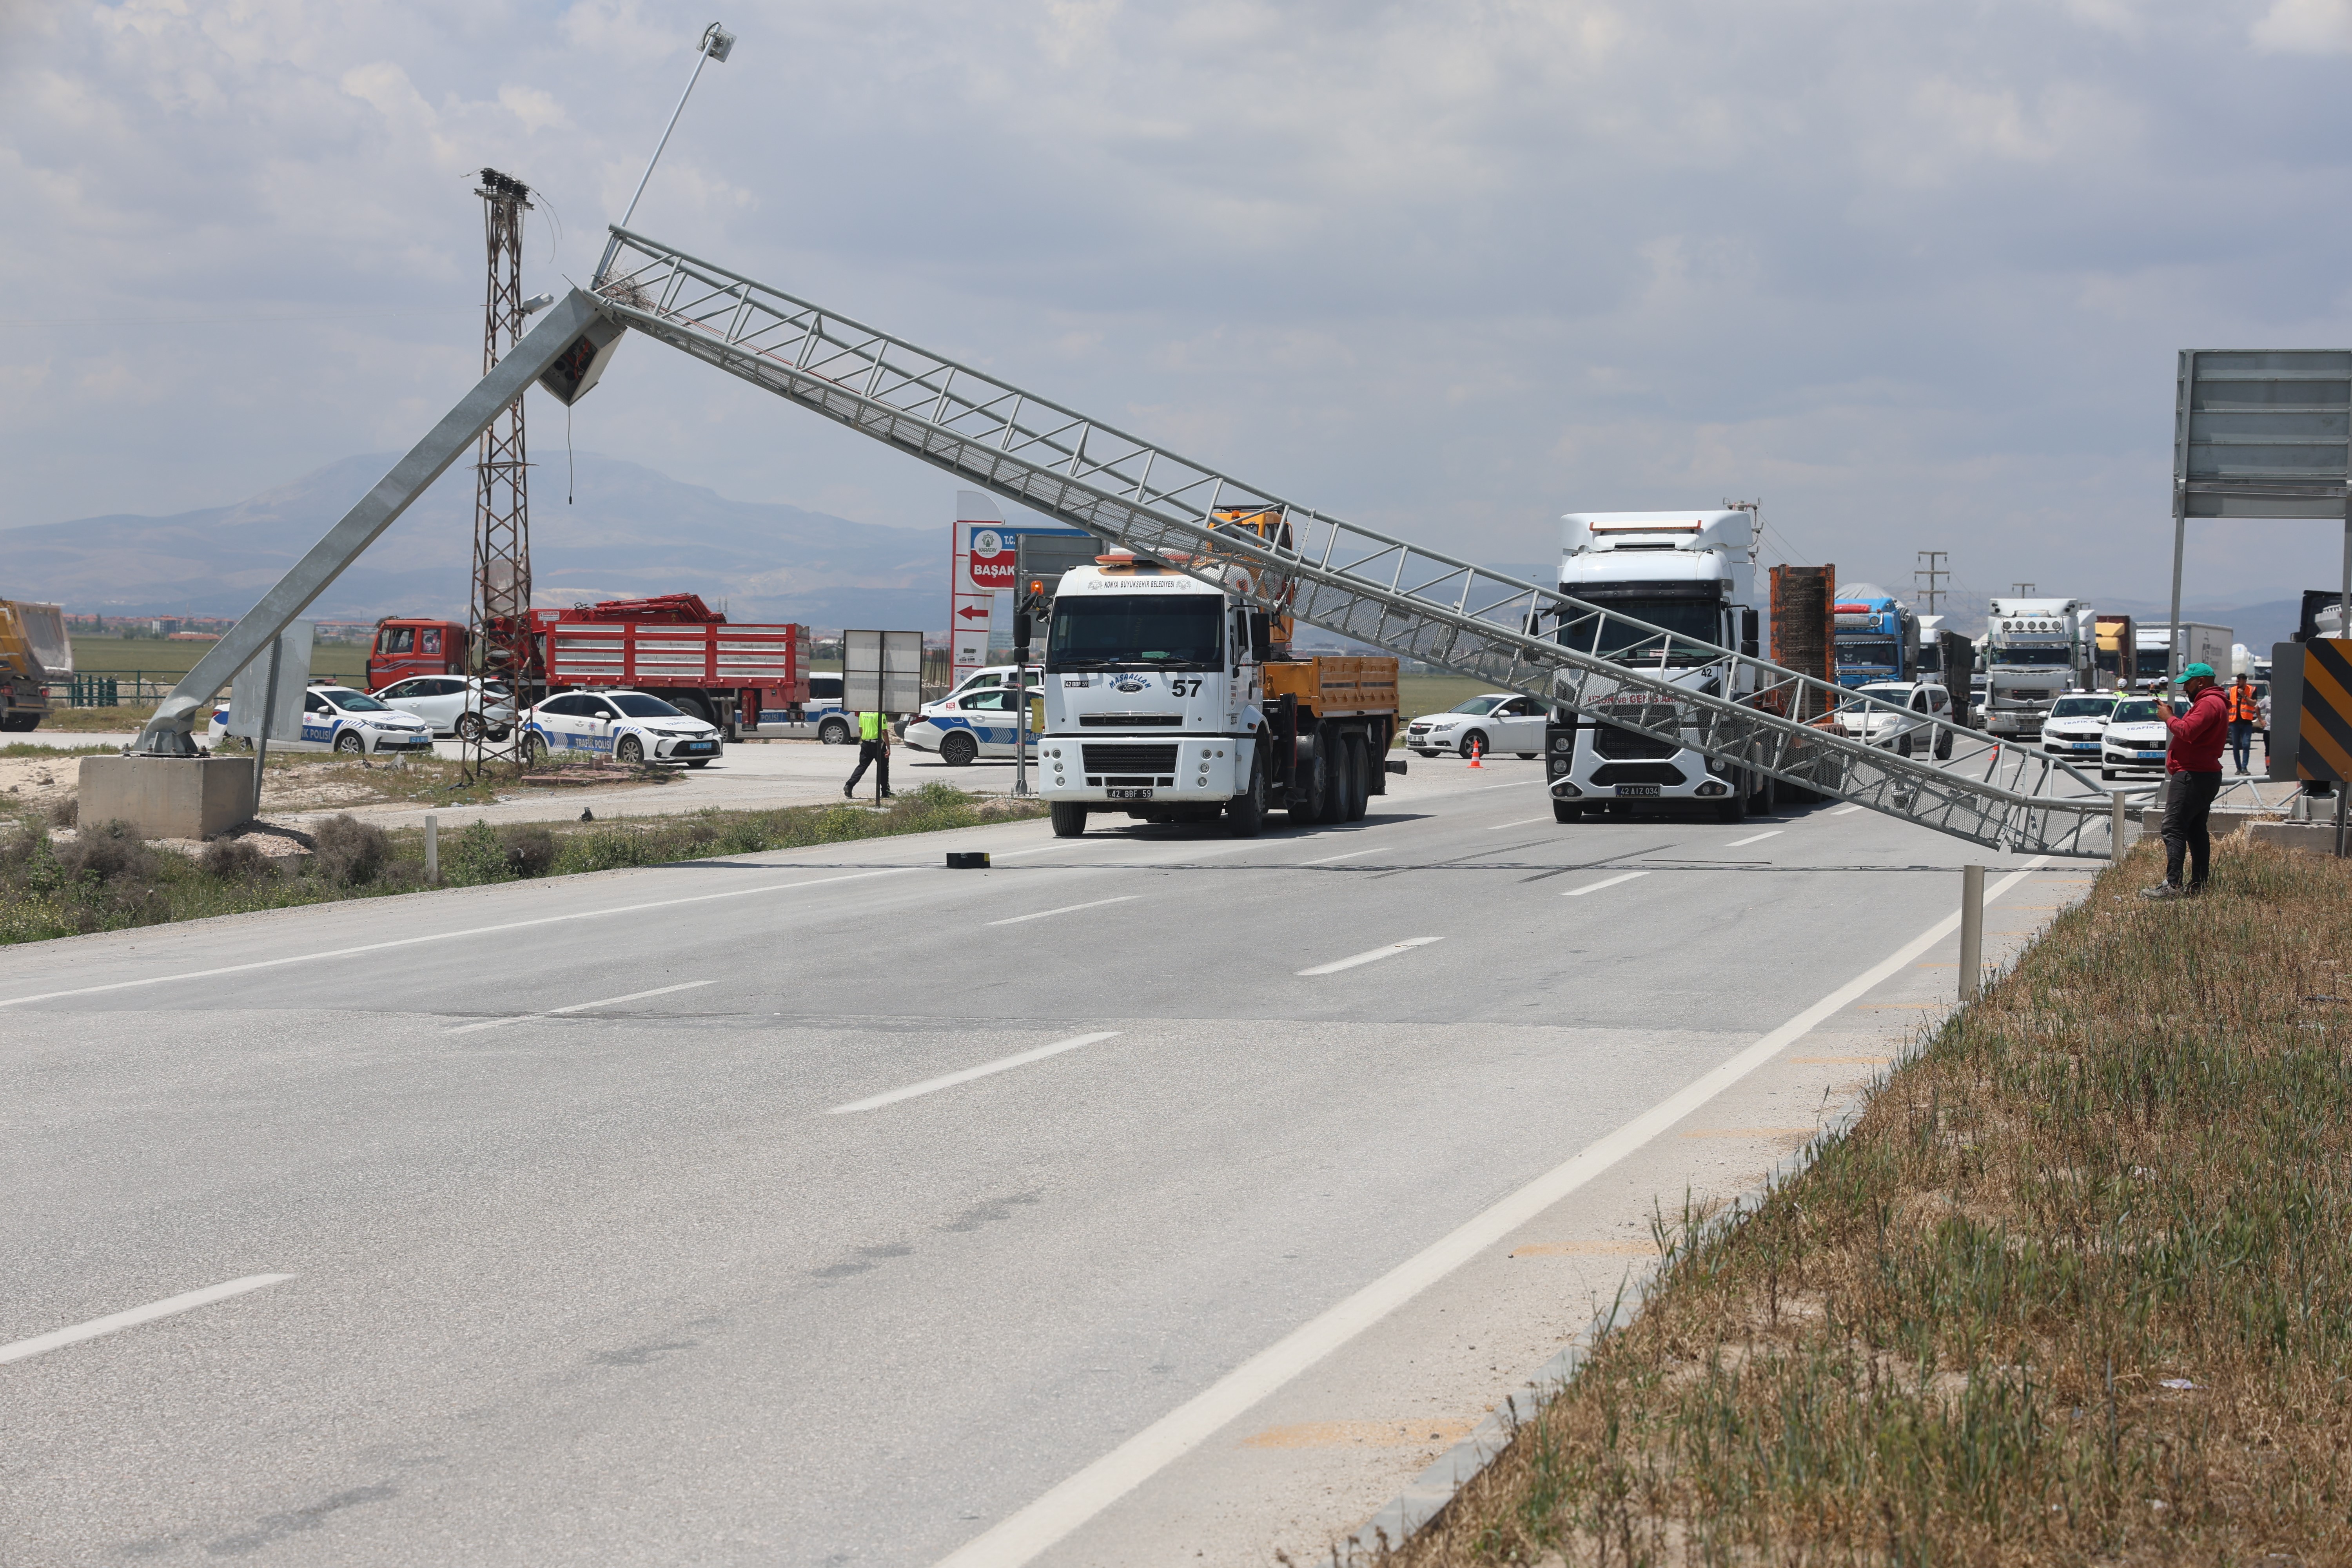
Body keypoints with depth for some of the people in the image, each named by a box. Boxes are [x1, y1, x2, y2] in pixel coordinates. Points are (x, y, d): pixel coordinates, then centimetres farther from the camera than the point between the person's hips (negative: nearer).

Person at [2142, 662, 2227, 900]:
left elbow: (2187, 732, -26)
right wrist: (2172, 715, 8)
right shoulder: (2213, 702, 22)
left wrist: (2169, 718, -10)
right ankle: (2199, 884, 15)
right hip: (2205, 774, 12)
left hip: (2192, 777, -12)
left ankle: (2172, 885, -19)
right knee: (2196, 831, 14)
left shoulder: (2209, 703, -14)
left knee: (2174, 829, -14)